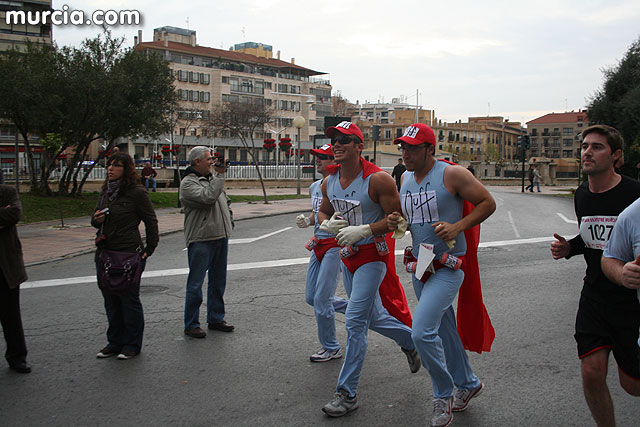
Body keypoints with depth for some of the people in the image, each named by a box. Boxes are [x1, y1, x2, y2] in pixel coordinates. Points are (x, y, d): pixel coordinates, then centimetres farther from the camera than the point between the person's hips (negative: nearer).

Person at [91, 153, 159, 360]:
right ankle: (114, 342, 26)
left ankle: (132, 344, 15)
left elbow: (151, 222, -5)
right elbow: (96, 220, 22)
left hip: (129, 254, -7)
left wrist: (149, 249, -7)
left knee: (129, 300, 3)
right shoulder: (105, 192, 11)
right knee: (110, 301, 13)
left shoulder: (137, 193, -9)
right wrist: (96, 219, -2)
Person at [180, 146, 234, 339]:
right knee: (195, 284, -2)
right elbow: (208, 197, -25)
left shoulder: (212, 178, 15)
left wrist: (227, 224, 18)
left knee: (218, 282, 14)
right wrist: (220, 175, -18)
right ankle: (191, 324, 6)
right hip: (200, 240, -8)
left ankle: (216, 319, 25)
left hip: (221, 236, 8)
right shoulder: (188, 183, -10)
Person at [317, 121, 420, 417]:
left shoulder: (378, 179, -18)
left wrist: (362, 230, -25)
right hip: (348, 255, 7)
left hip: (373, 255, -7)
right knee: (372, 317, 19)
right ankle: (410, 340, 48)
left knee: (354, 322, -10)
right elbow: (323, 212, 18)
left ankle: (347, 393, 0)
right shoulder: (329, 181, 3)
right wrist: (328, 223, -6)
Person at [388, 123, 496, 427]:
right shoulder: (405, 179, 8)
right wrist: (396, 222, -1)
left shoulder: (452, 174, -13)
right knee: (444, 331, 18)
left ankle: (444, 395, 6)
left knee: (422, 332, -17)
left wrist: (457, 227, -20)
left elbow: (488, 203, -9)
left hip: (448, 267, -7)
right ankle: (468, 384, 39)